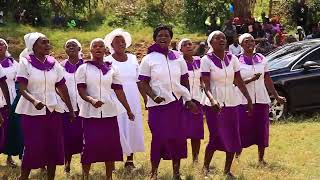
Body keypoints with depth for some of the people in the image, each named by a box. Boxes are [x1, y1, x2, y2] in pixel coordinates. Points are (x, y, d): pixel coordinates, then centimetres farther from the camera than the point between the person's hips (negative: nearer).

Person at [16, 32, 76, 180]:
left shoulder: (54, 63, 6)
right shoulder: (25, 63, -6)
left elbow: (62, 88, 11)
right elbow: (22, 89, -13)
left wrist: (71, 110, 12)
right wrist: (34, 101, -31)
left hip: (53, 110, 4)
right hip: (32, 111, -4)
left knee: (54, 146, 3)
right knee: (33, 147, -5)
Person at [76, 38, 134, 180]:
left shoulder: (112, 69, 9)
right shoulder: (83, 68, 2)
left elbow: (118, 90, 8)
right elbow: (81, 89, -6)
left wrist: (128, 110, 5)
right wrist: (91, 100, -25)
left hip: (109, 112, 2)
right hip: (90, 112, -2)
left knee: (111, 144, 2)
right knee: (90, 144, -5)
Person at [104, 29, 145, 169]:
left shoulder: (133, 59, 9)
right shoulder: (107, 61, -2)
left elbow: (138, 80, 14)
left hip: (133, 100, 4)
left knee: (132, 127, 6)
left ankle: (130, 159, 14)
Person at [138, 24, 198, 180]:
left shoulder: (178, 58, 7)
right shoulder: (148, 59, -2)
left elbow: (185, 81, 13)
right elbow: (143, 83, -4)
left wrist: (188, 99, 9)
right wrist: (154, 96, -19)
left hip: (176, 103, 3)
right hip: (157, 104, -3)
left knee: (178, 137, 3)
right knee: (159, 137, -4)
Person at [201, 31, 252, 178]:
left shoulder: (232, 59, 3)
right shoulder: (207, 60, -9)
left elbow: (239, 81, 9)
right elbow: (206, 85, -15)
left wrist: (249, 99, 7)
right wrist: (212, 100, -31)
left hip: (232, 103, 4)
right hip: (214, 104, -4)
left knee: (233, 138, 3)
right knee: (216, 138, -5)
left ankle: (227, 170, 18)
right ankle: (205, 167, 17)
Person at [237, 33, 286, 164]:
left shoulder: (261, 59, 8)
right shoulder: (237, 60, -4)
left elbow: (268, 80, 13)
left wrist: (276, 96, 12)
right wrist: (251, 79, -23)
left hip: (262, 100, 4)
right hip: (244, 101, -3)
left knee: (262, 130, 4)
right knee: (243, 130, -2)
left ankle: (261, 159, 14)